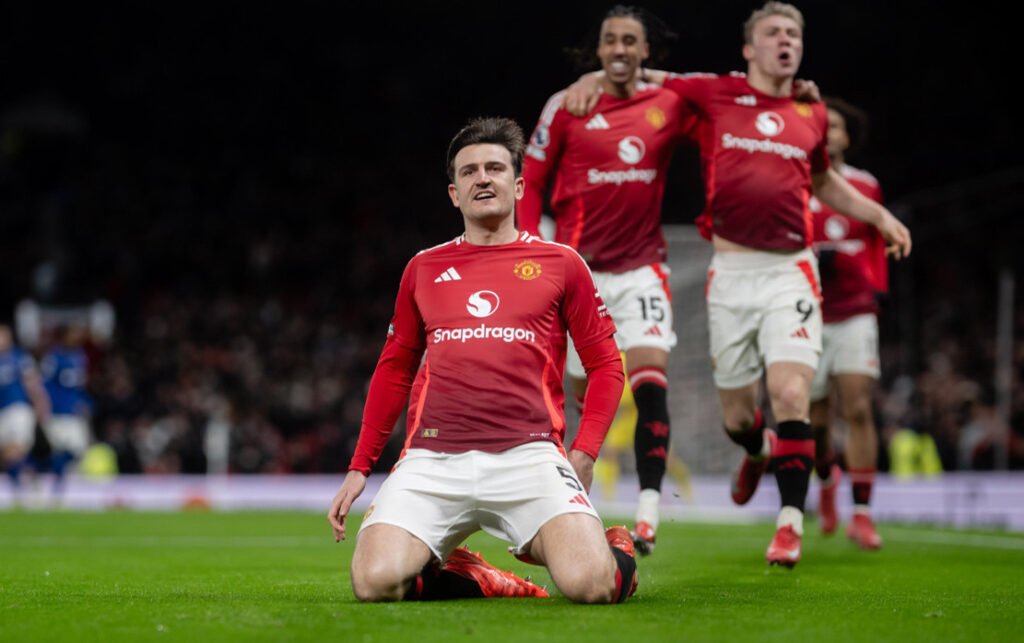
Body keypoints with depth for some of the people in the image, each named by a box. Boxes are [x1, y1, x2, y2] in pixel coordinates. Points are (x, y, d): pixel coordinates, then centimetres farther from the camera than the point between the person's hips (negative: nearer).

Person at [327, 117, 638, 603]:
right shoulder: (423, 268, 19)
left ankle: (615, 550, 15)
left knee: (590, 585, -24)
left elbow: (605, 365, 14)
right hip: (432, 457, 2)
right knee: (375, 581, -24)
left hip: (527, 453, -1)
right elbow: (394, 371, 25)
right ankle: (467, 577, 9)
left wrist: (583, 454, -1)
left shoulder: (560, 264, 13)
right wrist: (359, 468, 19)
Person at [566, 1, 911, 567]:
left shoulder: (810, 116, 12)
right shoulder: (712, 94, 4)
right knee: (736, 413, 8)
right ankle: (757, 452, 45)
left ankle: (790, 524, -6)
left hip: (790, 271, 0)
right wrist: (595, 78, 0)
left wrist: (879, 215, 24)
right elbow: (641, 78, 18)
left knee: (791, 396, -16)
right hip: (730, 271, 0)